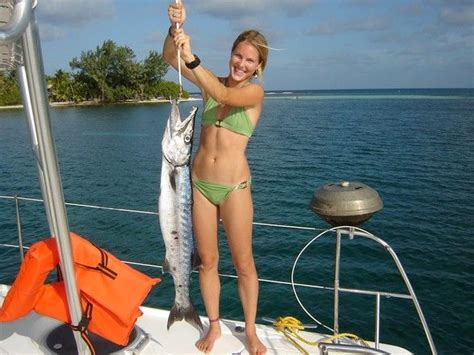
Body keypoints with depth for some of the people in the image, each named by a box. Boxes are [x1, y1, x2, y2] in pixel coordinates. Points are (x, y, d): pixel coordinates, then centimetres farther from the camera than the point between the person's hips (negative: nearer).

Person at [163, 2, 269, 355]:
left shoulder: (254, 91, -5)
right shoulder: (212, 81, 6)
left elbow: (223, 96, -26)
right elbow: (170, 57, -1)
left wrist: (192, 57, -35)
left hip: (234, 187, -4)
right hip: (200, 184, 4)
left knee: (244, 263, 7)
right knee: (207, 260, 13)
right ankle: (214, 325, 32)